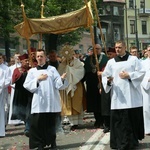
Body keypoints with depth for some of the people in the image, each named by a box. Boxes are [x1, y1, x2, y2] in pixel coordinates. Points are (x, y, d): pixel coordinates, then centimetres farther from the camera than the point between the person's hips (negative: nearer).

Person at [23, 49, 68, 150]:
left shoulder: (52, 69, 9)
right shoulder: (32, 71, 10)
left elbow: (58, 84, 0)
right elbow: (27, 85, 2)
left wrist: (62, 79, -21)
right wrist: (38, 79, -9)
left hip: (51, 102, 0)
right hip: (39, 102, 0)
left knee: (51, 123, 5)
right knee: (38, 123, -4)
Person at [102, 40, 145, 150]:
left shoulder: (134, 59, 8)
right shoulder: (111, 62, 12)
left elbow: (141, 73, 1)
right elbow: (105, 75, 6)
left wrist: (129, 75, -10)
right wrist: (108, 80, -15)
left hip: (132, 96, -1)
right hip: (118, 96, 1)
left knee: (133, 118, 1)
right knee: (119, 119, -5)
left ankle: (133, 140, 13)